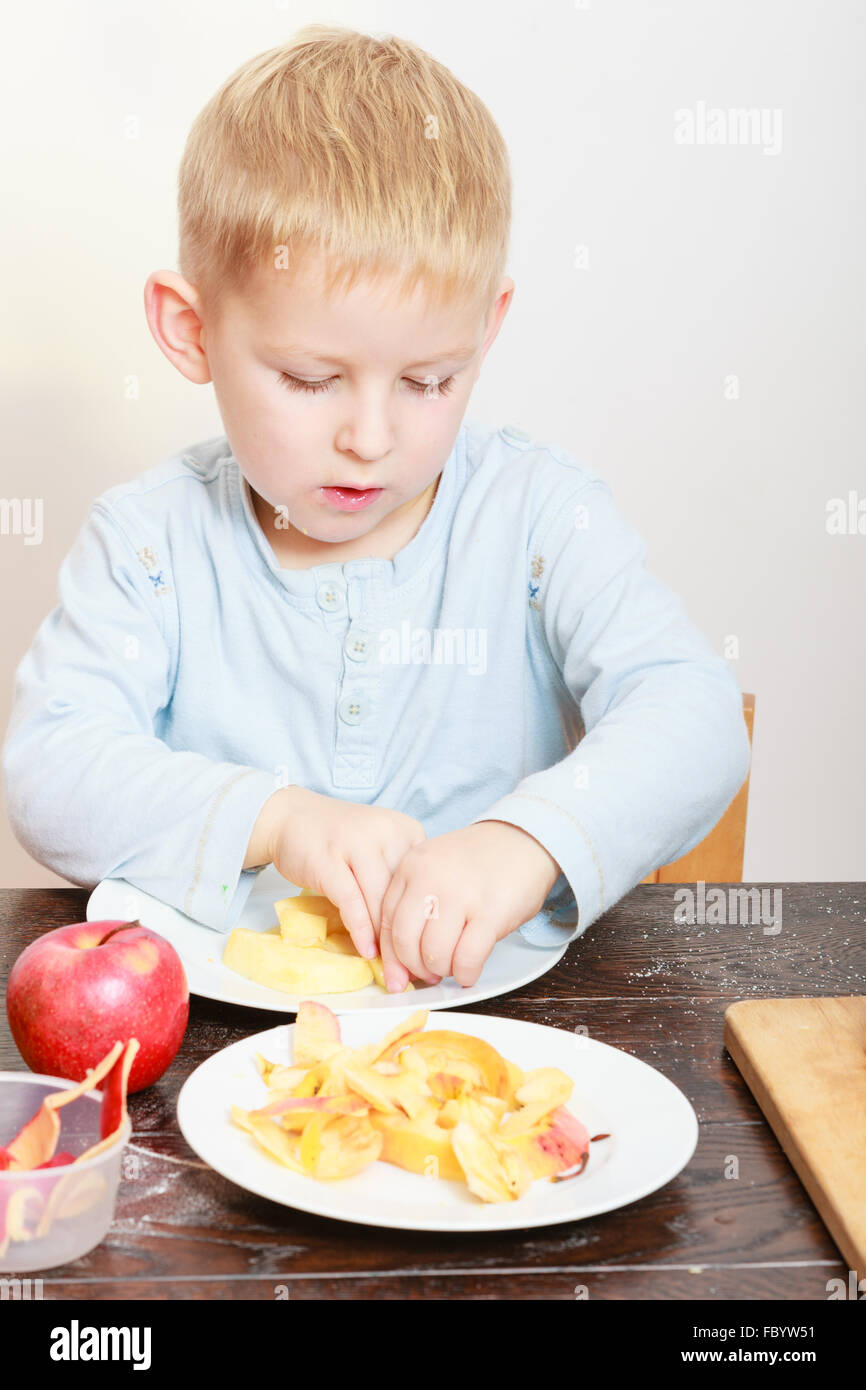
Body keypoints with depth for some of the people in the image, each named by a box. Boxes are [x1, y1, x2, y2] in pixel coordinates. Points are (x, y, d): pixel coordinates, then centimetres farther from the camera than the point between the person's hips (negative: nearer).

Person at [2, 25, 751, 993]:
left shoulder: (540, 516, -4)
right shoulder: (151, 540, -3)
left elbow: (692, 717, -14)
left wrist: (532, 840, -34)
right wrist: (272, 816, -27)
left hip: (498, 994, 0)